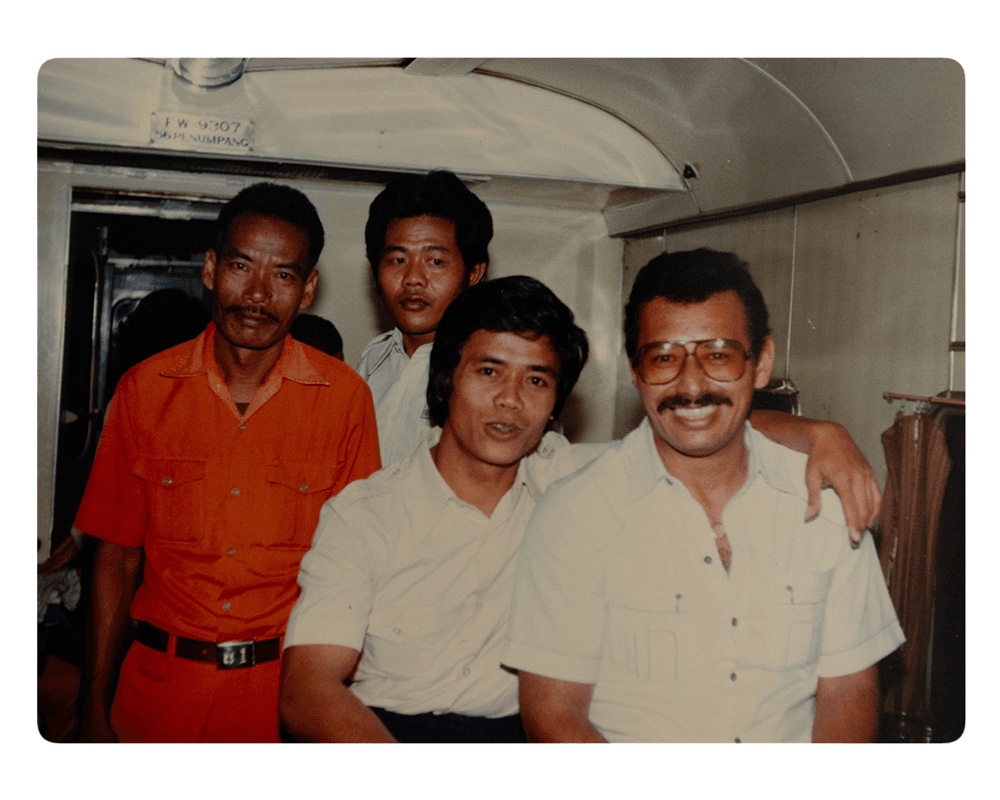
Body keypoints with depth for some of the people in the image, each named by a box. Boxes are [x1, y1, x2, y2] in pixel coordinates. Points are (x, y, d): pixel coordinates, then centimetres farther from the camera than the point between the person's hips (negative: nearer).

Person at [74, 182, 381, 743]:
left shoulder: (346, 396, -6)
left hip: (289, 687, -1)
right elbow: (117, 556, 3)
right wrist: (95, 707, 1)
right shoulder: (145, 389, -1)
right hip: (162, 685, 1)